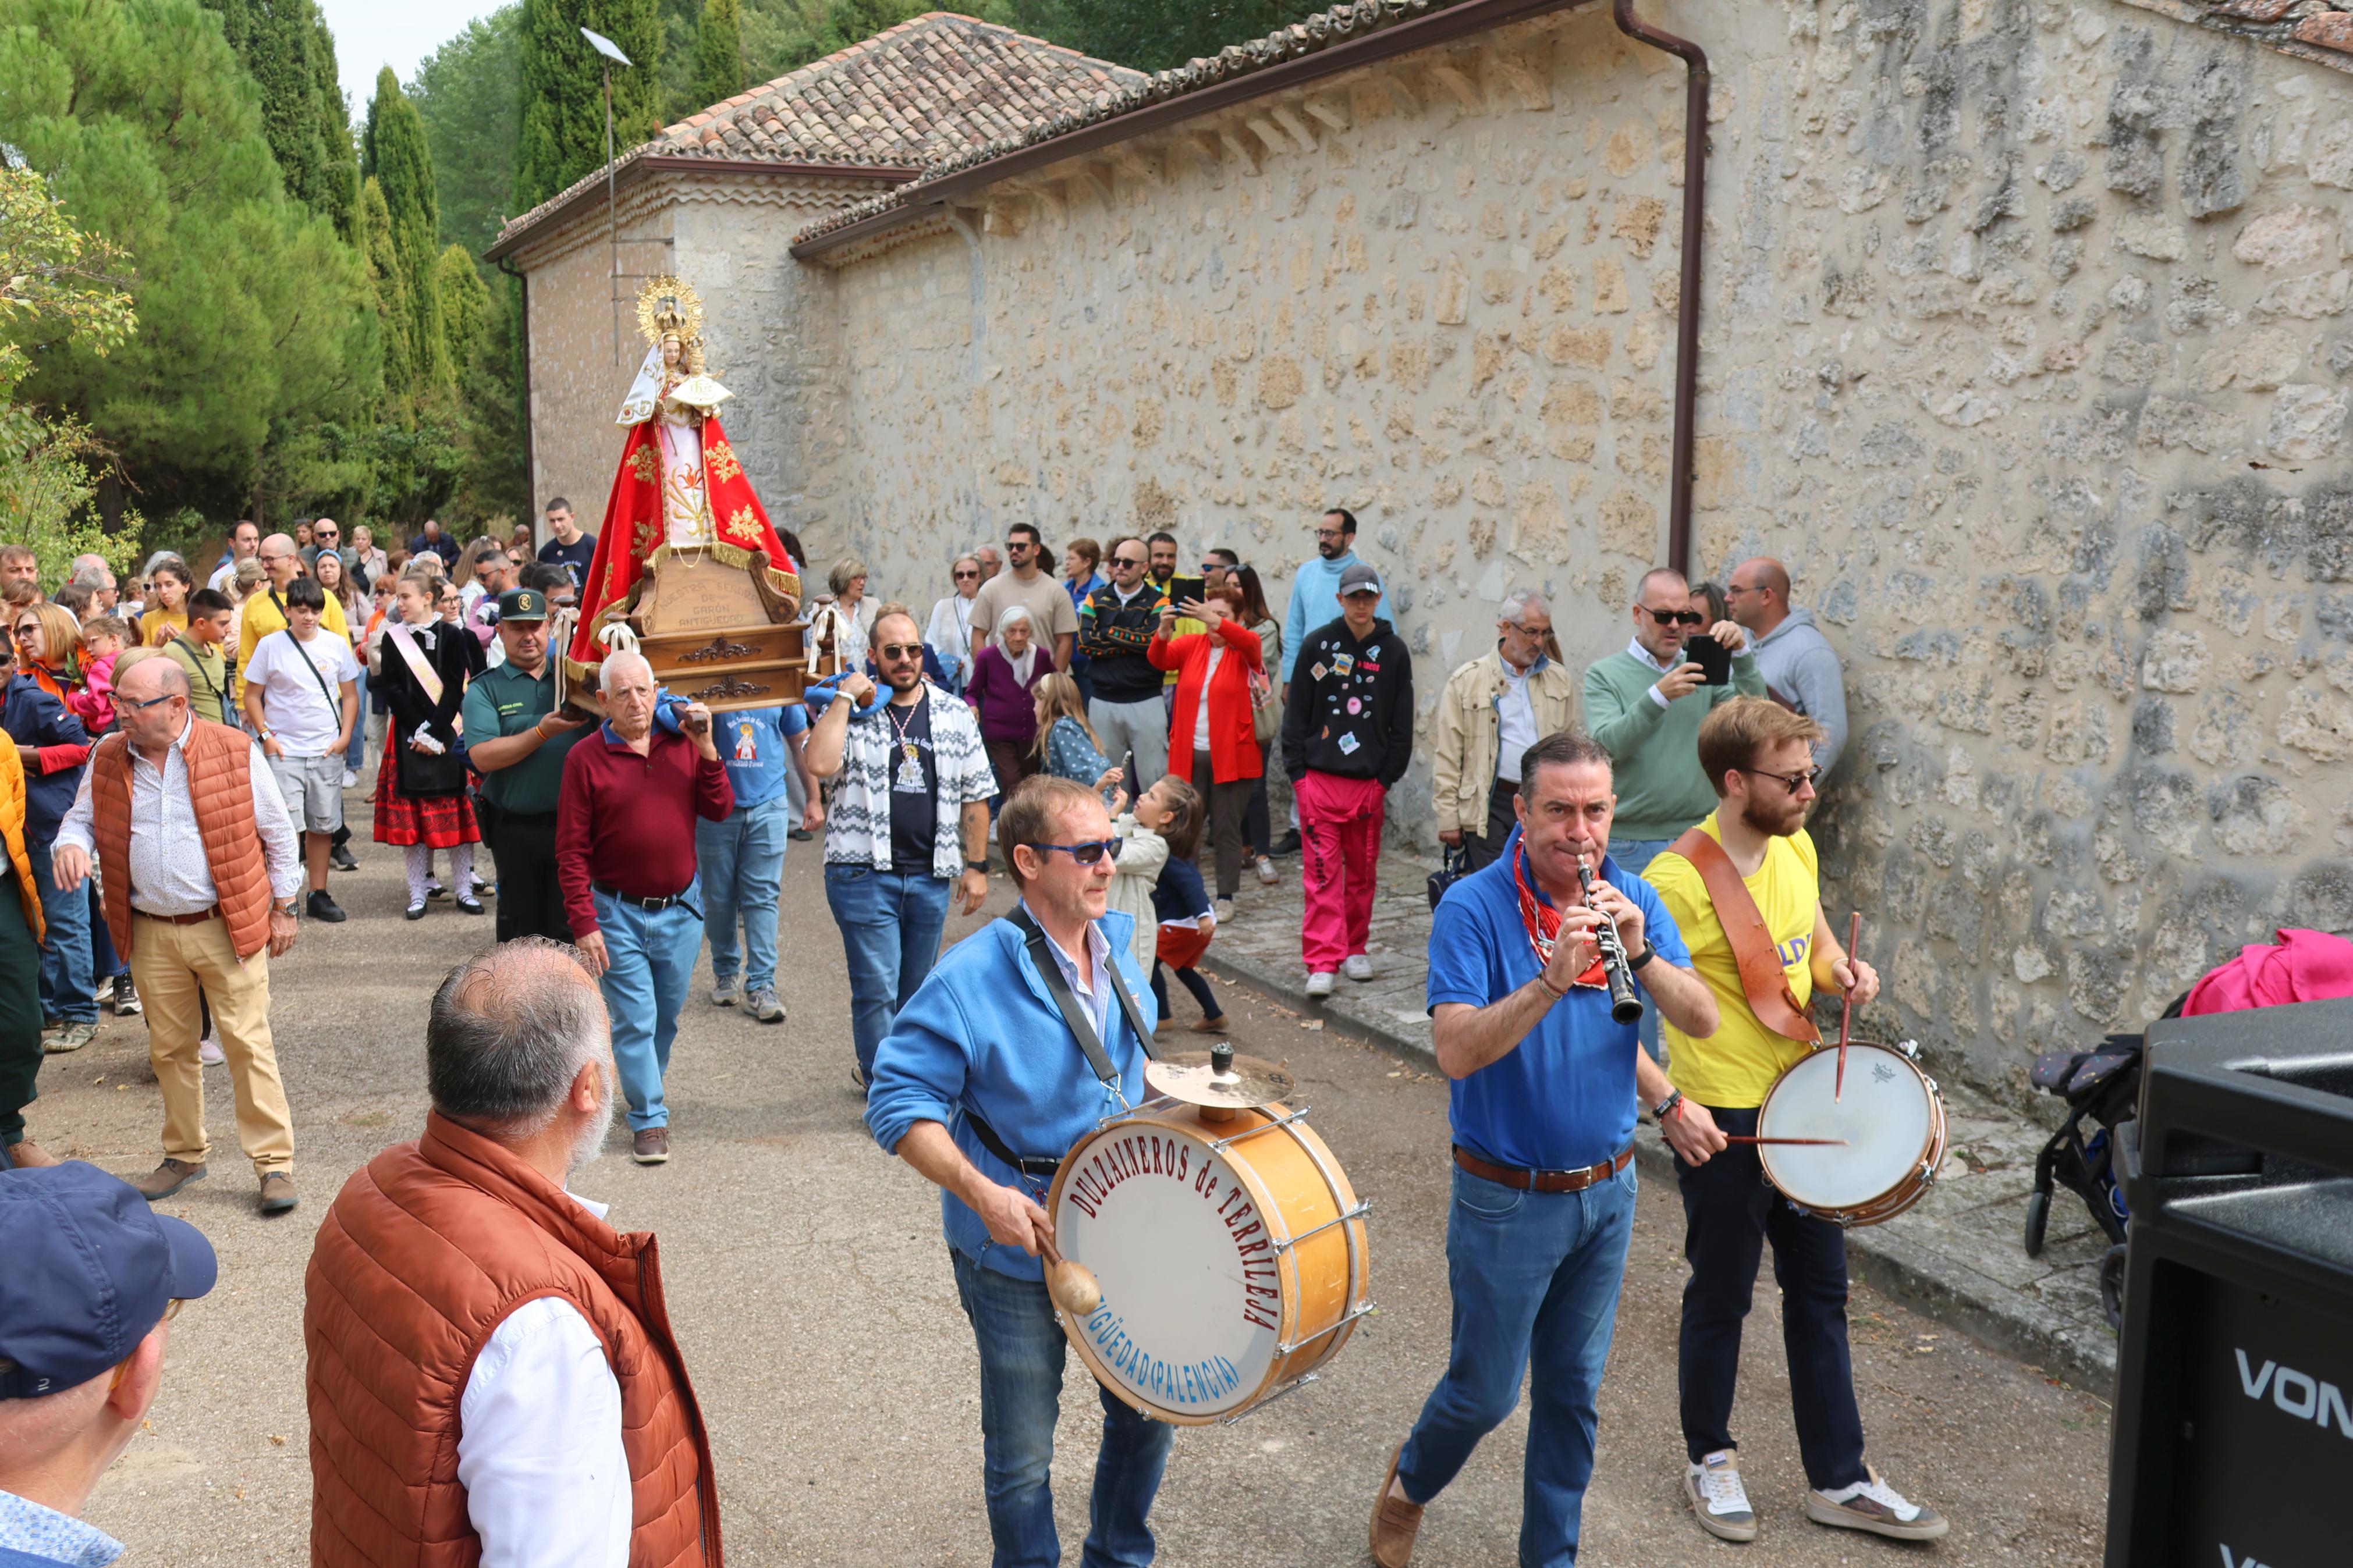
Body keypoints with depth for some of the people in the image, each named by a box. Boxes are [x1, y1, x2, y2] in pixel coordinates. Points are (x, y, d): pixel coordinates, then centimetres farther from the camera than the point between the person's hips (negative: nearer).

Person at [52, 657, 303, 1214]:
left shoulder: (235, 751, -8)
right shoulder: (108, 758, 3)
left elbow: (278, 834, 1)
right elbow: (82, 818, 16)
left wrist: (282, 908, 3)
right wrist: (72, 844, -9)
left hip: (227, 927, -4)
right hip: (152, 934, 4)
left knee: (248, 1043, -4)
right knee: (169, 1048, 13)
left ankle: (275, 1162, 4)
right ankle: (185, 1154, 29)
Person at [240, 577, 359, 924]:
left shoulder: (337, 645, 5)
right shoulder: (270, 646, -1)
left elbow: (350, 694, 12)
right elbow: (252, 695, 4)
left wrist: (345, 735, 1)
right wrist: (265, 735, -6)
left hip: (327, 752, 2)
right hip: (284, 751, -2)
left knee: (322, 826, 7)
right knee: (288, 827, -8)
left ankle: (319, 895, 17)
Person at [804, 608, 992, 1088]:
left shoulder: (954, 715, 8)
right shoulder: (849, 714, -1)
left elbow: (975, 795, 11)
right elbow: (819, 765, -21)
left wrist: (977, 865, 7)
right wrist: (846, 698, -14)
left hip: (931, 876, 4)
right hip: (863, 873, -4)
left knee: (915, 990, 14)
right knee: (877, 990, -6)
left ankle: (873, 1069, 34)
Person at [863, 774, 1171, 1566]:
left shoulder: (1116, 944, -1)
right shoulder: (972, 978, -23)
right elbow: (899, 1103, -20)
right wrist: (980, 1191, -29)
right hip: (1016, 1252, -6)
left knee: (1149, 1411, 20)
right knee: (1022, 1456, 11)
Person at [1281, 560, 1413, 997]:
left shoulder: (1394, 652, 5)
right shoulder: (1318, 644, 3)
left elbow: (1402, 725, 7)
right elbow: (1296, 711, 4)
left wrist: (1387, 778, 1)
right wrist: (1297, 771, -2)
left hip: (1369, 780, 2)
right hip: (1319, 778, -2)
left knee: (1363, 871, 10)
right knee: (1322, 871, -6)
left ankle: (1355, 949, 25)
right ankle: (1323, 962, -6)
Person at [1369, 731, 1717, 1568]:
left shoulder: (1632, 898, -2)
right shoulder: (1473, 909, -17)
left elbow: (1702, 1021, -10)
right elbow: (1457, 1051, -27)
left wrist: (1640, 951, -27)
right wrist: (1552, 980, -39)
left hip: (1607, 1190, 5)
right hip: (1508, 1199, -4)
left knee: (1573, 1389, 16)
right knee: (1486, 1389, 9)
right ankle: (1410, 1483, 39)